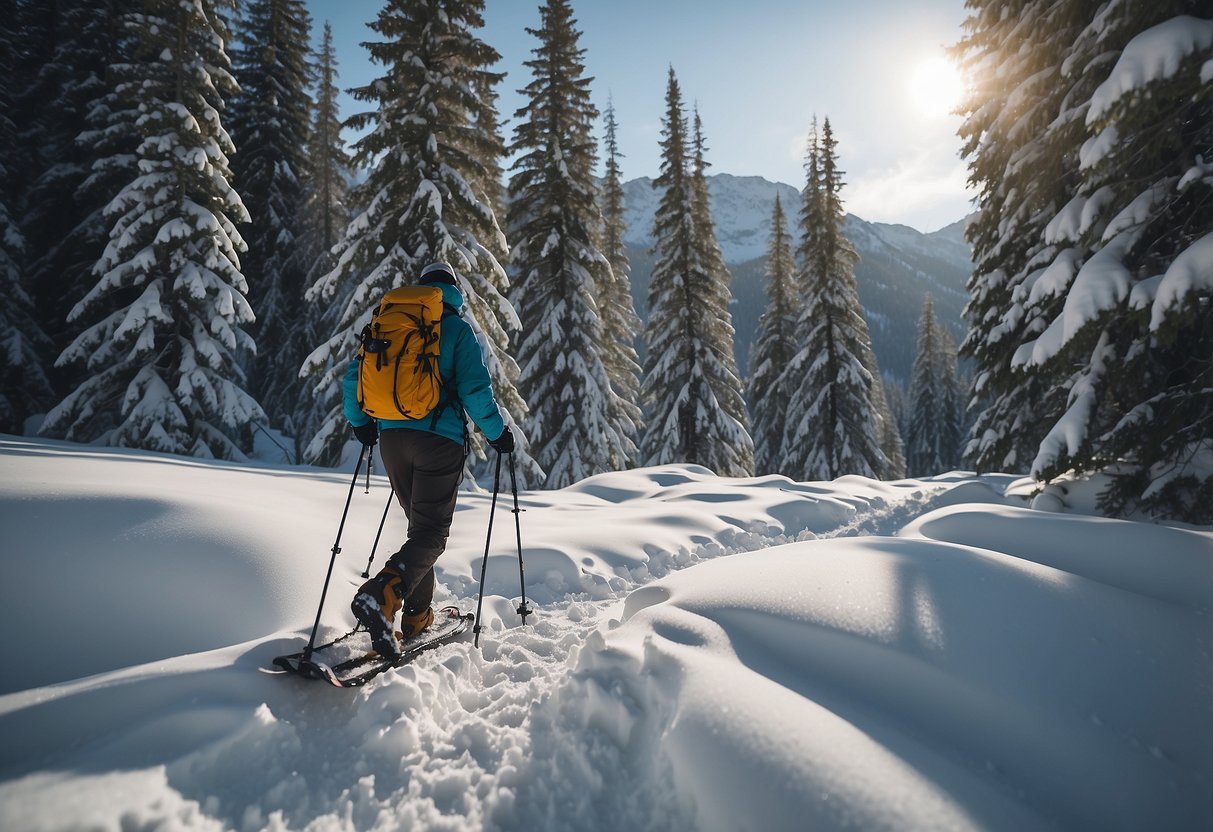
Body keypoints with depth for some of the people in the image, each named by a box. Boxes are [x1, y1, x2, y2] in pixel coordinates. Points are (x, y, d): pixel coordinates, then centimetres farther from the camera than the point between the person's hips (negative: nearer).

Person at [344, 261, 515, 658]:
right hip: (439, 439, -5)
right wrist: (498, 432, 2)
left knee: (421, 525, 19)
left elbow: (354, 376, 13)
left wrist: (360, 422, 26)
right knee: (432, 533, -2)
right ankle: (380, 596, -26)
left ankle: (417, 615, 22)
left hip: (392, 438, 5)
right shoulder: (458, 329, 0)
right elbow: (475, 389, -11)